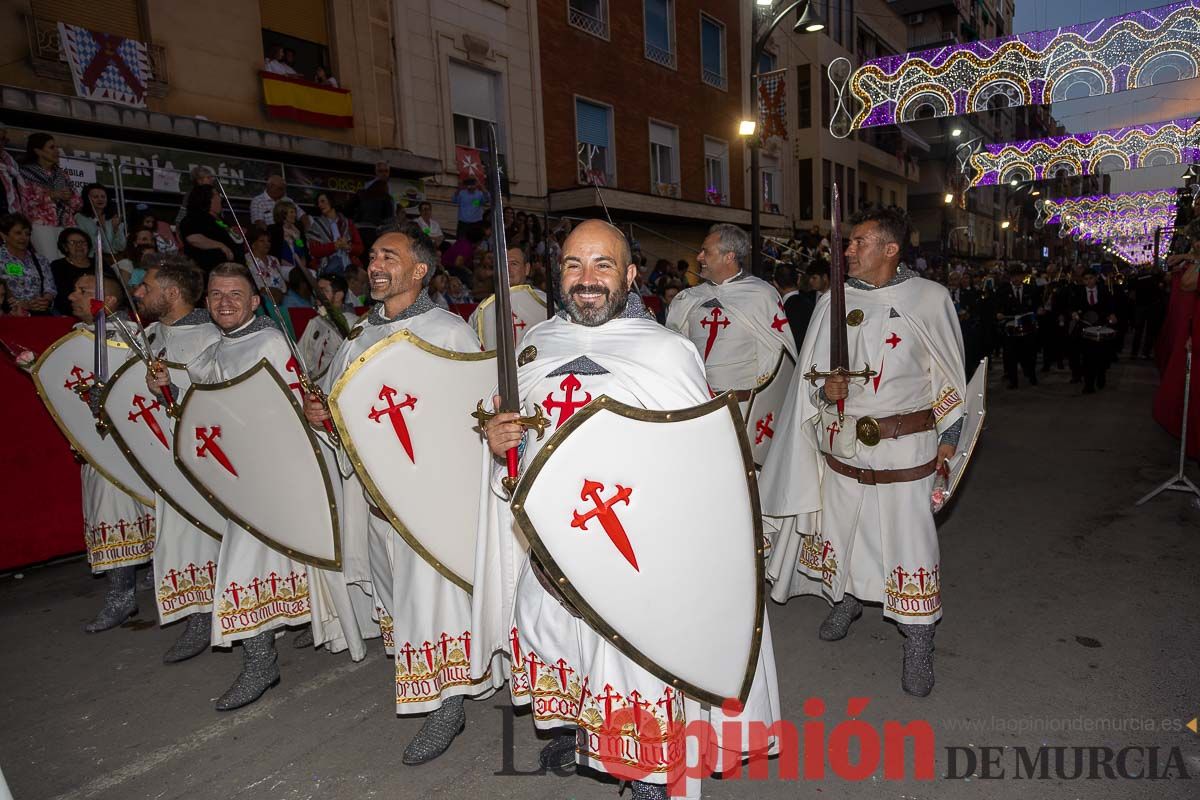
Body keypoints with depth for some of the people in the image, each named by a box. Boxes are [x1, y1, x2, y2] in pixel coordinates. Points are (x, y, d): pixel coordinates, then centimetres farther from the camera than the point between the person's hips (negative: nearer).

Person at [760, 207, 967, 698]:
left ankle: (918, 645, 17)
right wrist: (825, 389, -15)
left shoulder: (929, 298, -4)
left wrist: (948, 434, 5)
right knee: (839, 522, 15)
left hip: (906, 442, -3)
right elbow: (810, 371, 7)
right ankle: (846, 601, 41)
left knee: (908, 534, 0)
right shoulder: (833, 302, 2)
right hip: (843, 440, 3)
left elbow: (948, 371, 5)